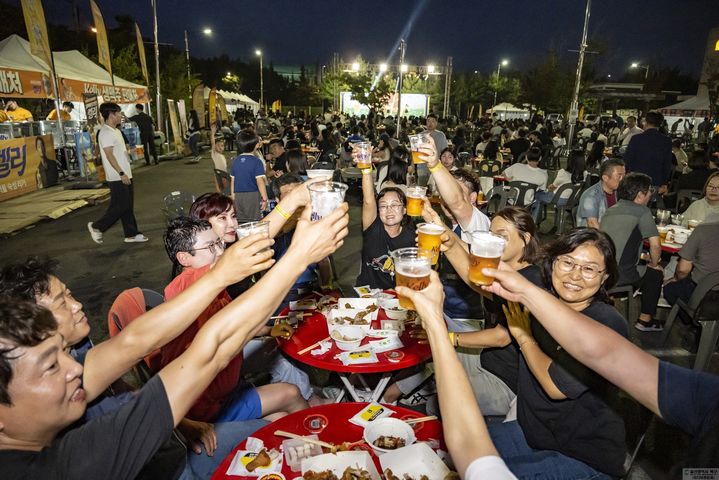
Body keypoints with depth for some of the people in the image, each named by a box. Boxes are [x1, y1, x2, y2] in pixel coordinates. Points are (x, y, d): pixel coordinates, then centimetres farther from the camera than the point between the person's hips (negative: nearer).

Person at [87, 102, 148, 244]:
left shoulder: (116, 130, 15)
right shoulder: (105, 133, -15)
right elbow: (109, 155, -20)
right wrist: (121, 173, -23)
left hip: (125, 175, 10)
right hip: (117, 177, -10)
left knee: (128, 206, 10)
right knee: (121, 206, -6)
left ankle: (131, 234, 16)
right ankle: (97, 226, 9)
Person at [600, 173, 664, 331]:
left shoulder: (610, 210, 14)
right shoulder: (642, 211, -6)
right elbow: (655, 245, -11)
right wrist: (654, 263, 9)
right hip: (618, 276, -7)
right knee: (656, 273, 20)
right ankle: (645, 320, 26)